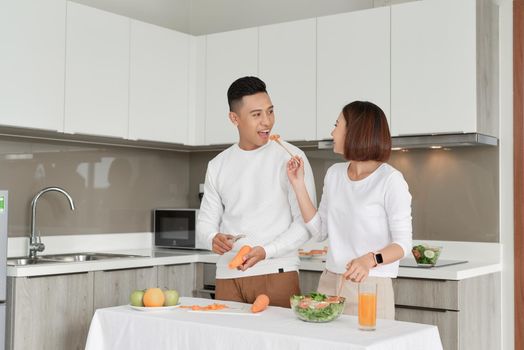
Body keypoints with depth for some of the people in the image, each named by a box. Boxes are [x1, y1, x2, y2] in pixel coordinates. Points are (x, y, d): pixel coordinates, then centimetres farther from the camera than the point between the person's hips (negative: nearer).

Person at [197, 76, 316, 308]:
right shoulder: (218, 166, 10)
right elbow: (205, 221, 12)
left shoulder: (290, 157, -2)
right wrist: (213, 239, -12)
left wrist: (266, 251, -19)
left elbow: (305, 222, -5)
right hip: (228, 277, 3)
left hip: (277, 274, -3)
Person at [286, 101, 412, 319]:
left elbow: (403, 243, -12)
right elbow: (319, 231, 10)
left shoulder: (389, 179, -11)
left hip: (370, 285, -5)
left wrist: (370, 260, -30)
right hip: (329, 282, 6)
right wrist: (298, 185, 6)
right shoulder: (334, 174, 9)